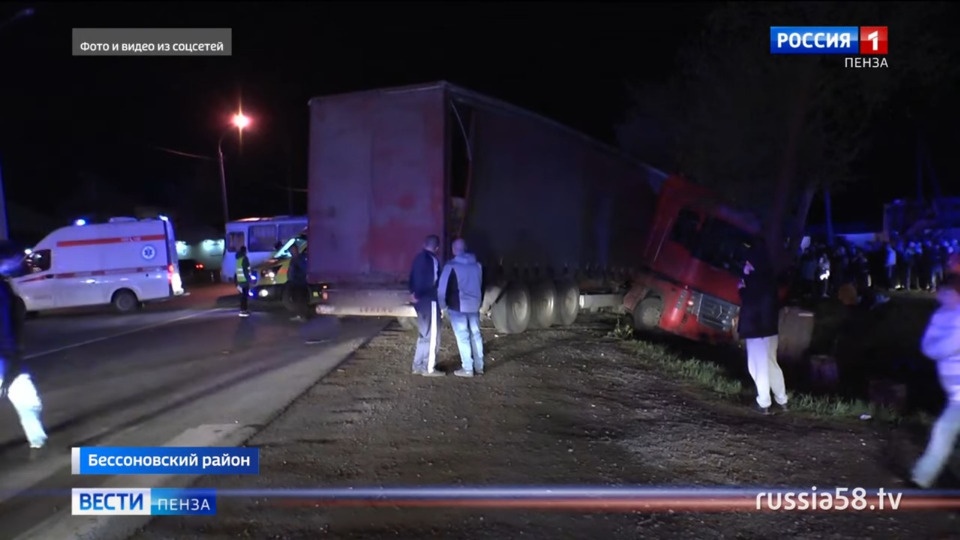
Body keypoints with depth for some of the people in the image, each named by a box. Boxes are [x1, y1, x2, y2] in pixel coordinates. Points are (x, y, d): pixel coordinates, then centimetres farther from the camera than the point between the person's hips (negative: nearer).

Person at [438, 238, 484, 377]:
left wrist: (442, 305, 2)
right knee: (476, 334, 13)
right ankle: (479, 366, 18)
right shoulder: (477, 265, 8)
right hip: (474, 305, 6)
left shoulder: (451, 266, -10)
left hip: (458, 306, -5)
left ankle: (467, 369, 1)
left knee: (463, 337, -1)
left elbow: (442, 287, -9)